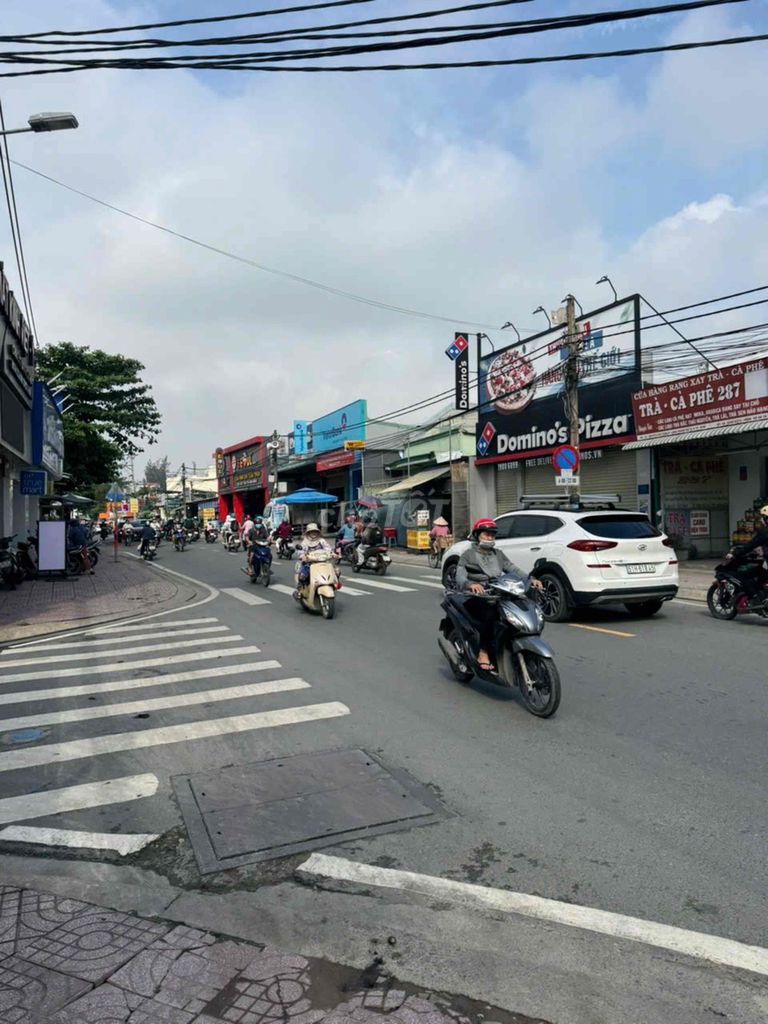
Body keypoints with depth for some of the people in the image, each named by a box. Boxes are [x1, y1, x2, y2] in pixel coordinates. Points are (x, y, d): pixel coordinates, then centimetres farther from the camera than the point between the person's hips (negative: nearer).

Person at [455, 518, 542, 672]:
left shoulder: (498, 554, 22)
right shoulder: (468, 555, 6)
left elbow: (513, 569, 9)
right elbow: (460, 577, -10)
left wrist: (530, 579, -11)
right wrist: (470, 584, -34)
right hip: (476, 596, -4)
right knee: (488, 612, -36)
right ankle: (483, 652, -27)